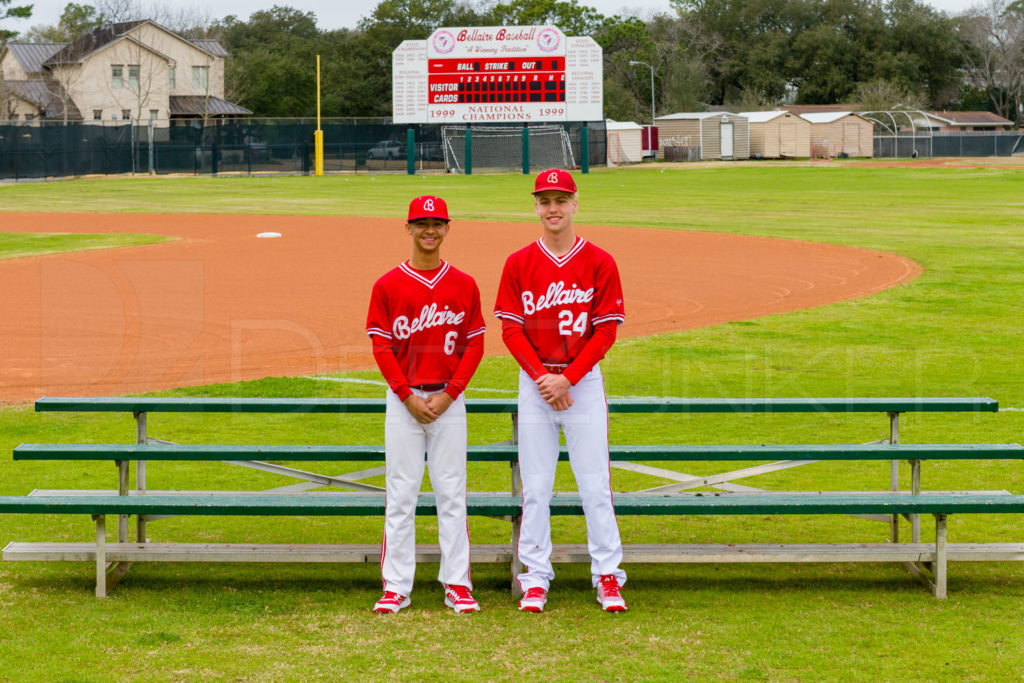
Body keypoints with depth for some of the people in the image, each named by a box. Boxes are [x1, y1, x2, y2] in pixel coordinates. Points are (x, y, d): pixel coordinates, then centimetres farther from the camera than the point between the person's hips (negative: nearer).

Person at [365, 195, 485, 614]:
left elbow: (475, 345, 3)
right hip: (403, 400, -1)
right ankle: (396, 588, 6)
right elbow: (381, 347, -1)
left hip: (449, 400, 1)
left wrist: (448, 395, -8)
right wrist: (409, 397, -10)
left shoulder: (464, 285, 5)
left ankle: (457, 585, 7)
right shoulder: (388, 285, 2)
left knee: (451, 493, 2)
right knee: (400, 495, 1)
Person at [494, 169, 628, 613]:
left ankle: (607, 576, 8)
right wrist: (542, 378, -11)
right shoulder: (519, 264, 4)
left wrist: (567, 378, -12)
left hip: (584, 380, -1)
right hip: (533, 383, 1)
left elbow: (606, 331, -4)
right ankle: (535, 579, 11)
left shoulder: (600, 263, -1)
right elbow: (510, 328, 1)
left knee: (595, 483, -1)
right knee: (535, 486, 4)